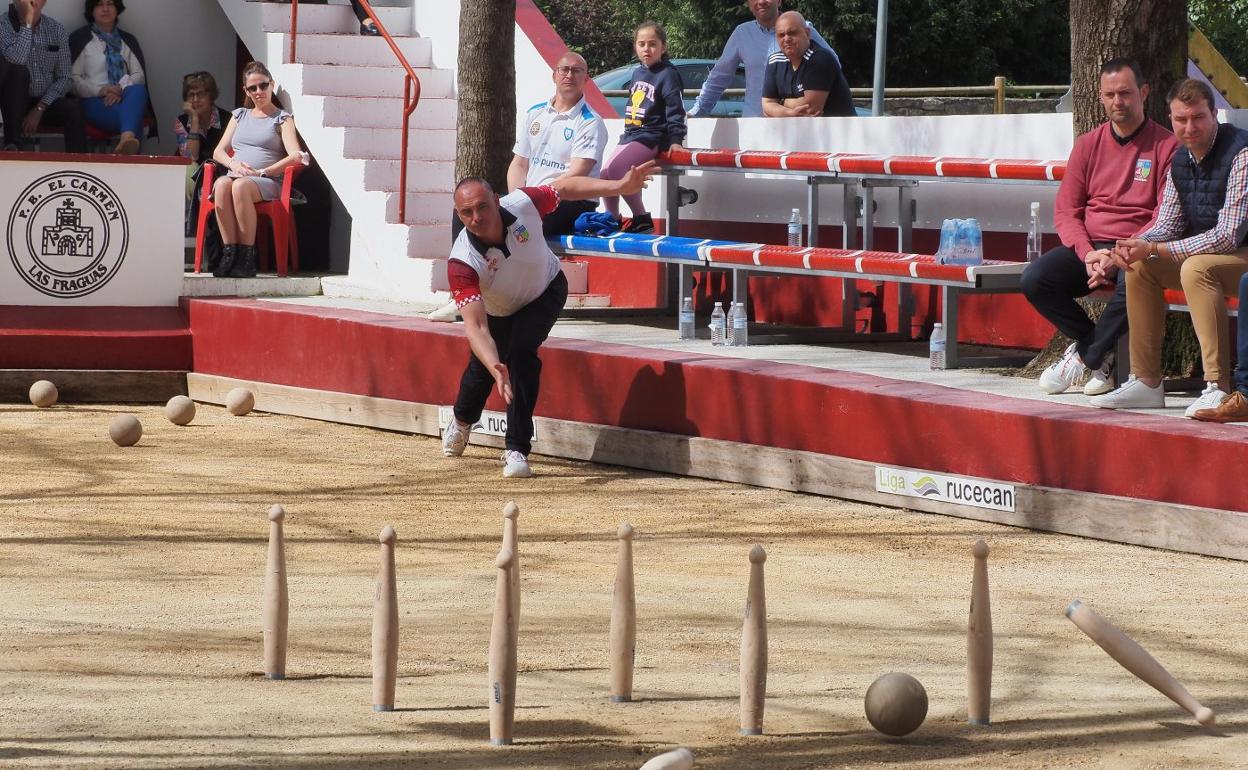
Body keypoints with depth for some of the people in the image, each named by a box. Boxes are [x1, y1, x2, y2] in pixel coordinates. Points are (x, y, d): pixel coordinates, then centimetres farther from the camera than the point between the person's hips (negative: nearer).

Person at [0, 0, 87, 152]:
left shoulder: (56, 30, 2)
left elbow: (65, 78, -1)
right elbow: (16, 60, -28)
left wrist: (39, 108, -13)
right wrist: (27, 23, -24)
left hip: (47, 99, 2)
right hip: (17, 100, -2)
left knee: (73, 109, -29)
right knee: (18, 70, -32)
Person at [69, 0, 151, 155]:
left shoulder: (128, 40, 24)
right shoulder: (80, 38, 11)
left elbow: (139, 75, 12)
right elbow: (74, 78, 2)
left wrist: (121, 89, -11)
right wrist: (99, 90, -16)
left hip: (125, 98, 2)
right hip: (95, 101, -2)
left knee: (137, 90, -39)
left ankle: (127, 139, -66)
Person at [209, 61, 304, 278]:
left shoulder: (282, 118, 13)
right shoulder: (240, 115, 27)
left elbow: (295, 156, -3)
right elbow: (219, 152, 20)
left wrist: (263, 172, -14)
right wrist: (233, 164, -3)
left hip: (268, 182, -3)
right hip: (236, 176, 3)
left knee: (241, 186, -39)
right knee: (222, 184, -35)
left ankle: (246, 258, -38)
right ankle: (229, 253, -39)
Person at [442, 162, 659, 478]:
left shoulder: (522, 204, -35)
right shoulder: (462, 262, -40)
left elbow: (564, 187, -14)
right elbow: (475, 326, -47)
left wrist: (620, 186, -24)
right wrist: (496, 368, -63)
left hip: (545, 292, 0)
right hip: (497, 311, 1)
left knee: (521, 350, -23)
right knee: (483, 366, 8)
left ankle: (517, 450, -17)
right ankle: (462, 420, 47)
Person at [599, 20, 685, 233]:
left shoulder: (667, 74, -9)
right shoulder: (637, 73, 14)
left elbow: (675, 110, -16)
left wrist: (676, 140, -25)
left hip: (651, 138, -9)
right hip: (629, 136, 9)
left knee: (614, 170, -25)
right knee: (605, 175, 6)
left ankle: (642, 218, -15)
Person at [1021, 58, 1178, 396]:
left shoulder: (1166, 146, 0)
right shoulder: (1088, 145, 12)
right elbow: (1065, 211, 8)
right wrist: (1088, 254, -12)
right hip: (1088, 245, 4)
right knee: (1035, 279, -23)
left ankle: (1086, 354, -14)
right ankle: (1100, 353, -7)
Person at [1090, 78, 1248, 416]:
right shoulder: (1180, 161, 5)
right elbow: (1167, 225, 12)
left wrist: (1154, 249, -24)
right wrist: (1136, 246, -13)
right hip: (1208, 254, 9)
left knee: (1196, 268, -33)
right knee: (1139, 267, -1)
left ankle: (1219, 386, -34)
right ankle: (1146, 382, 0)